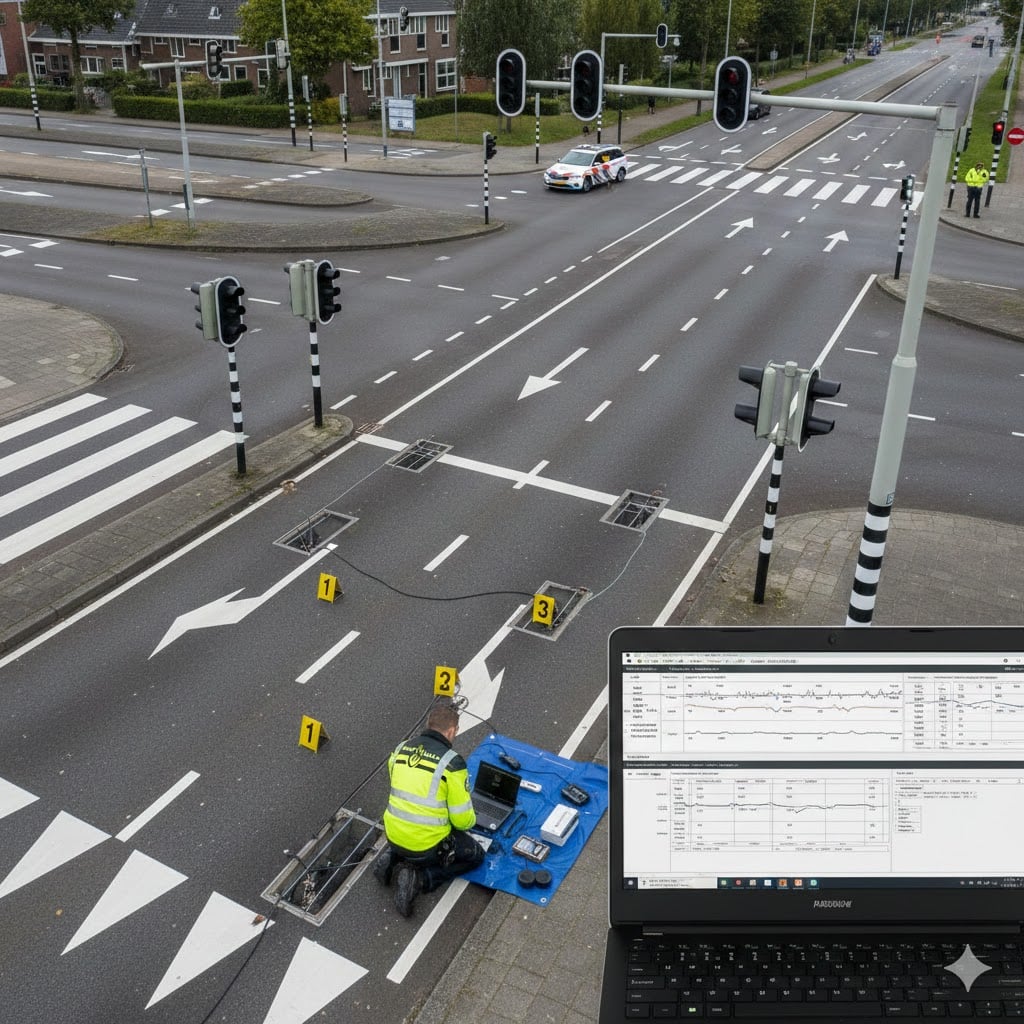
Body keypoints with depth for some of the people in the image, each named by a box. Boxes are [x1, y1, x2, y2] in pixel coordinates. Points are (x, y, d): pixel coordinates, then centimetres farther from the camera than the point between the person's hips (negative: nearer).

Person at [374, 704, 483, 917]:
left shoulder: (401, 749, -1)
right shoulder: (451, 761, -19)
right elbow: (462, 819, -13)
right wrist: (470, 820, 12)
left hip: (393, 836, 7)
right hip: (427, 847, -7)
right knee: (476, 855, 18)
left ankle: (392, 858, 12)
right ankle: (419, 878, -2)